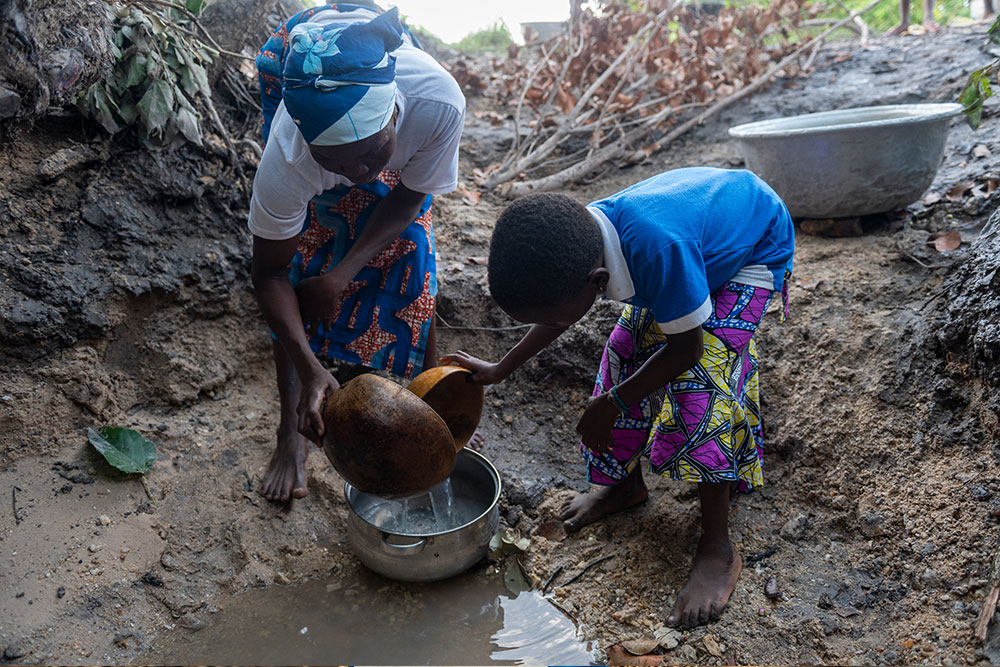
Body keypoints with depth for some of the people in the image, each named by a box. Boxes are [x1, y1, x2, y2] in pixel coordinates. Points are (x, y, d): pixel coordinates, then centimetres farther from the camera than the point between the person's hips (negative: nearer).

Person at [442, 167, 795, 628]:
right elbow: (562, 307, 1)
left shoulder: (658, 249, -46)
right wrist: (499, 370, 3)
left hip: (756, 244, -7)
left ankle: (717, 550, -9)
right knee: (627, 354, 2)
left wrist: (612, 404, -19)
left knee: (700, 378, -21)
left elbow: (686, 348, -30)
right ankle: (625, 484, 26)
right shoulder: (581, 238, -23)